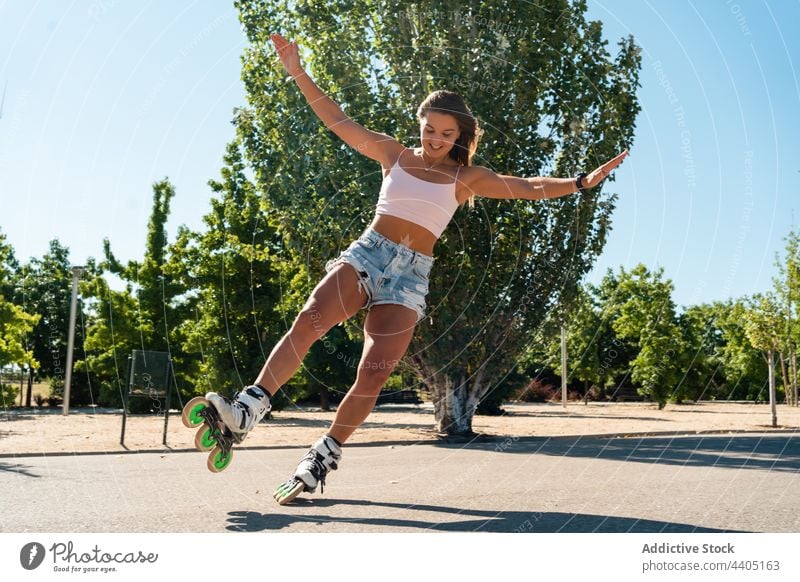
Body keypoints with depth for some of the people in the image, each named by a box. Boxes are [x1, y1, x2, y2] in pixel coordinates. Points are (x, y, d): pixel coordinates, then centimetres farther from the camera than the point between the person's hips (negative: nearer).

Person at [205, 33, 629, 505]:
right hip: (367, 252, 0)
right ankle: (247, 410, -30)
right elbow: (338, 120, 11)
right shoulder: (394, 154, 12)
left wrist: (582, 182, 3)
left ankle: (323, 458, 0)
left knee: (374, 375, -13)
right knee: (308, 321, -27)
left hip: (411, 274, 0)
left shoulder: (464, 177, 11)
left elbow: (528, 188, 10)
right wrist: (299, 73, 6)